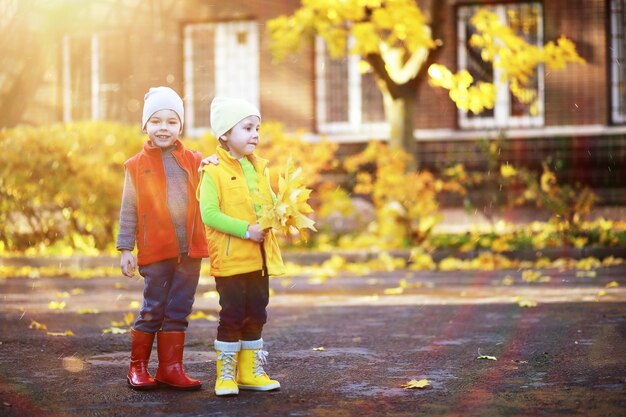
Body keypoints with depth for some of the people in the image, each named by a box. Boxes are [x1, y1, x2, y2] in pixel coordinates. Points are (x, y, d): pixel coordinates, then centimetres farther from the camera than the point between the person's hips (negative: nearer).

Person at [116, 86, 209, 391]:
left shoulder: (193, 161, 9)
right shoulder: (137, 166, 1)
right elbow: (128, 211, 2)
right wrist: (125, 249, -1)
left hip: (190, 250, 3)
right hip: (155, 251, -3)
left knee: (178, 311, 7)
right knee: (152, 310, 2)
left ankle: (170, 368, 14)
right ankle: (138, 366, 15)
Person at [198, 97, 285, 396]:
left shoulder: (259, 169, 11)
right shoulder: (213, 171, -11)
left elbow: (271, 201, 19)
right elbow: (209, 214, -18)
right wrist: (246, 230, -22)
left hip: (259, 258, 7)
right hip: (230, 257, -7)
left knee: (256, 315, 12)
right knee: (232, 315, -2)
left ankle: (250, 371, 22)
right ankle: (226, 374, 8)